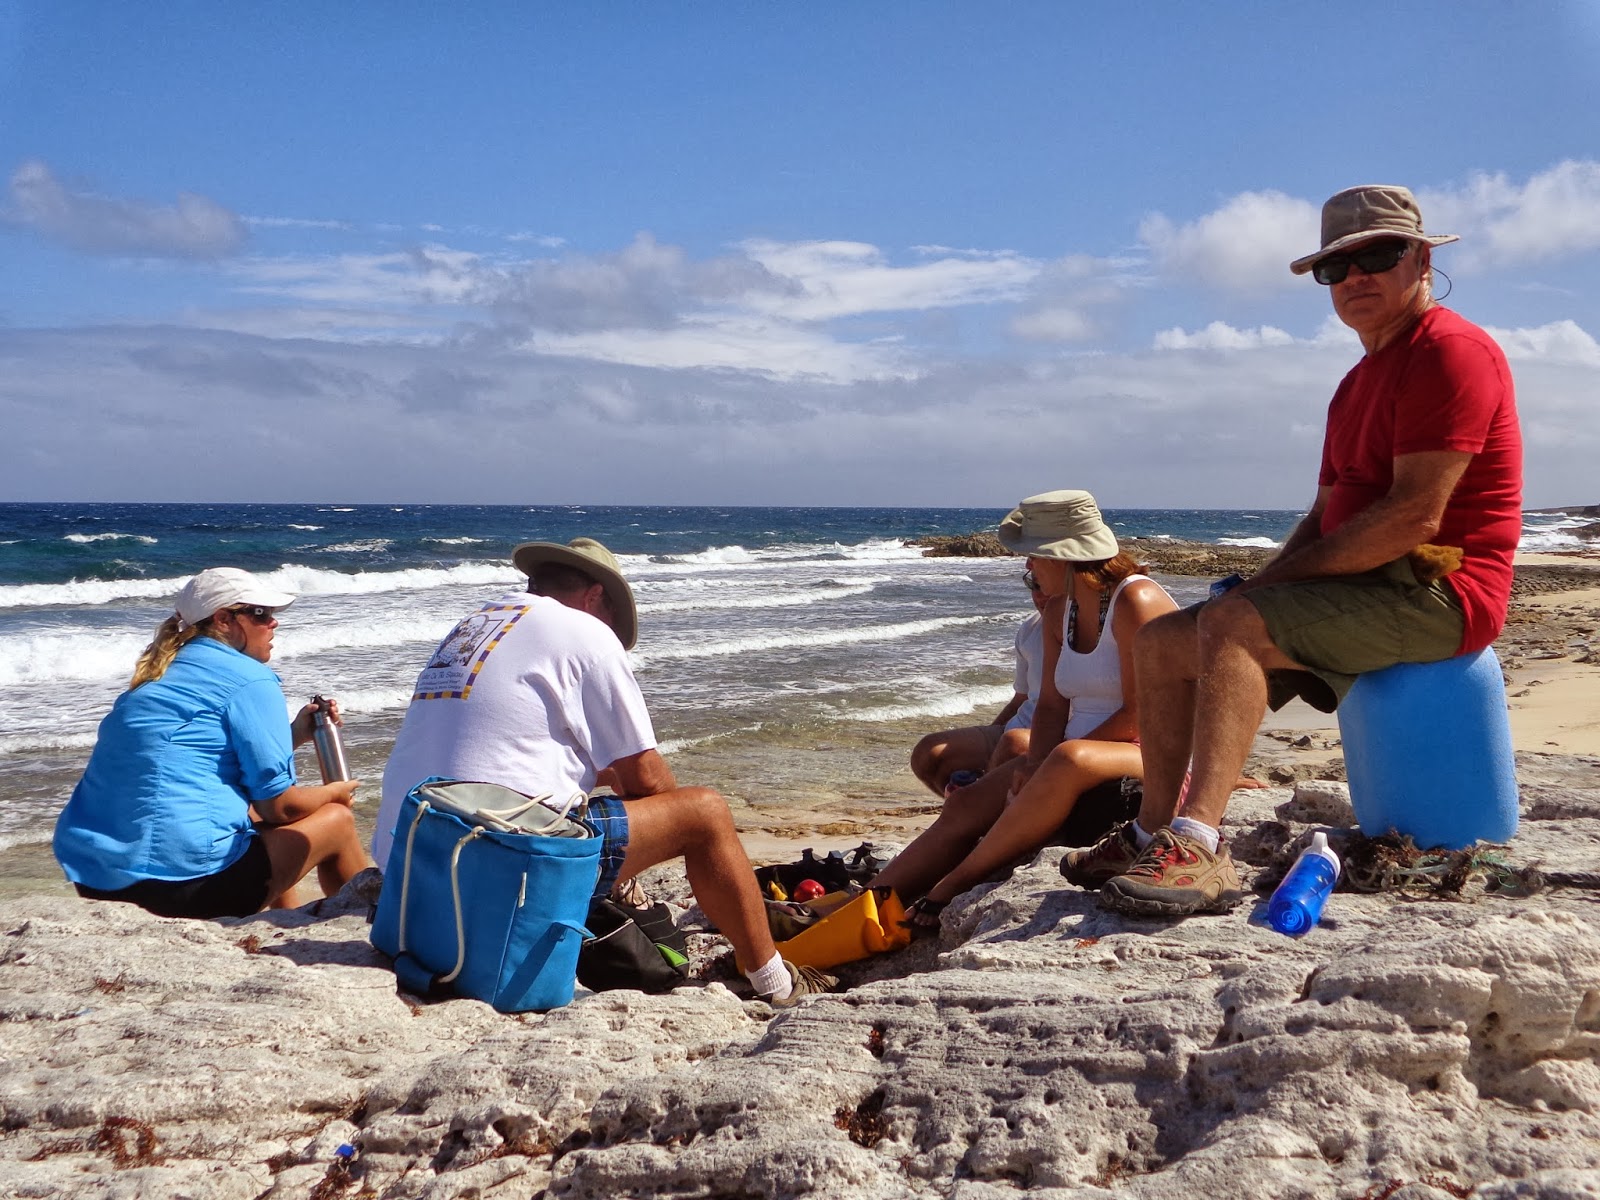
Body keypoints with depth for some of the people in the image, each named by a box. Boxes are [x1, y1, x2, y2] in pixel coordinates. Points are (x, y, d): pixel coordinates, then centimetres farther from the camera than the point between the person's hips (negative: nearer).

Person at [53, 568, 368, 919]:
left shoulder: (159, 677, 17)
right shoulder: (249, 679, -6)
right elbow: (278, 806, -6)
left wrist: (294, 734, 21)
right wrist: (336, 791, 13)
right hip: (186, 880, -9)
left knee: (248, 805, 33)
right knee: (336, 820, 11)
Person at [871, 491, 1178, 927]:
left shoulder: (1136, 601, -15)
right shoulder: (1059, 611, 11)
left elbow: (1139, 715, -20)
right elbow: (1052, 705, 8)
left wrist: (1047, 763, -18)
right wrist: (1034, 764, -12)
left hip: (1156, 758, -8)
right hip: (1082, 750, 8)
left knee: (1069, 760, -38)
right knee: (967, 805, -7)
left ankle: (949, 890, -29)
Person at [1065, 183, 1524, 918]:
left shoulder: (1451, 352, -11)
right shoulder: (1360, 382, 22)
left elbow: (1415, 514, -21)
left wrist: (1277, 579, -16)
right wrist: (1265, 584, -1)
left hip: (1436, 595, -10)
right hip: (1368, 593, 10)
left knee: (1229, 623, -31)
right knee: (1162, 642, 3)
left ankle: (1199, 849, -37)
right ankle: (1152, 836, 0)